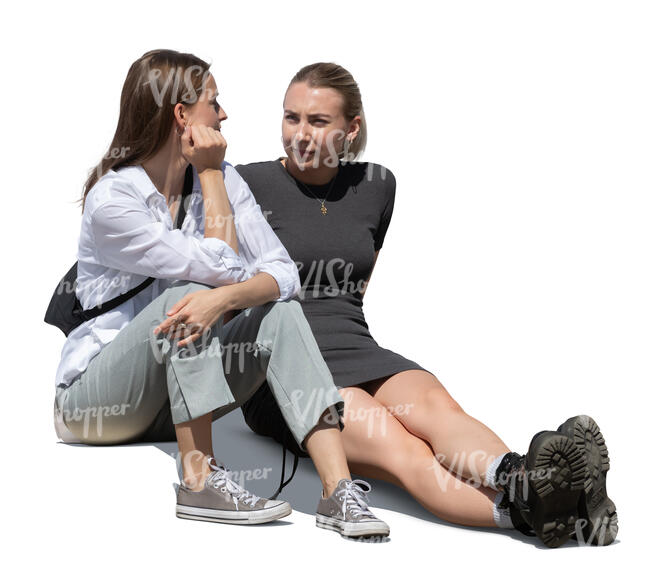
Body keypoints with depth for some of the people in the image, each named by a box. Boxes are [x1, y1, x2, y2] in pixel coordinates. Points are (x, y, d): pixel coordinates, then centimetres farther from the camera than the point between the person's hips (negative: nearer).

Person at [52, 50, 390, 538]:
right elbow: (223, 267, -22)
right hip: (94, 398, -5)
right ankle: (199, 479, -31)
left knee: (282, 312, -19)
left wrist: (225, 297, -33)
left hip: (177, 400, 5)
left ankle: (338, 491, -31)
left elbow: (283, 273, -12)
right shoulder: (111, 200, -19)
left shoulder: (221, 178, 0)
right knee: (186, 291, -29)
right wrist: (210, 174, -15)